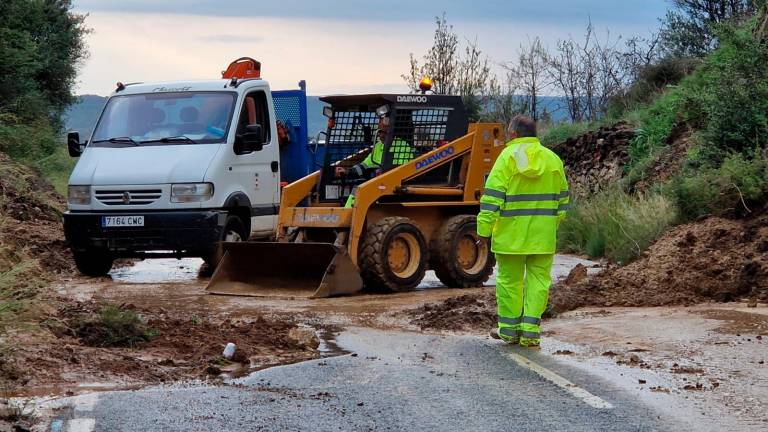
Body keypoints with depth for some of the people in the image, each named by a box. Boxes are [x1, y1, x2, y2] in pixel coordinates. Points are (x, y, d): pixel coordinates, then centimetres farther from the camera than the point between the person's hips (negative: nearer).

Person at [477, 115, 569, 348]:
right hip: (543, 233, 3)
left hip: (511, 232, -3)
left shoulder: (508, 157, -6)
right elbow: (562, 197, 15)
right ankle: (530, 330, 0)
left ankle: (509, 328, 14)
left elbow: (493, 195, -11)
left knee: (510, 279, 8)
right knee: (538, 279, 6)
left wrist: (484, 228, -8)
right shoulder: (552, 159, 8)